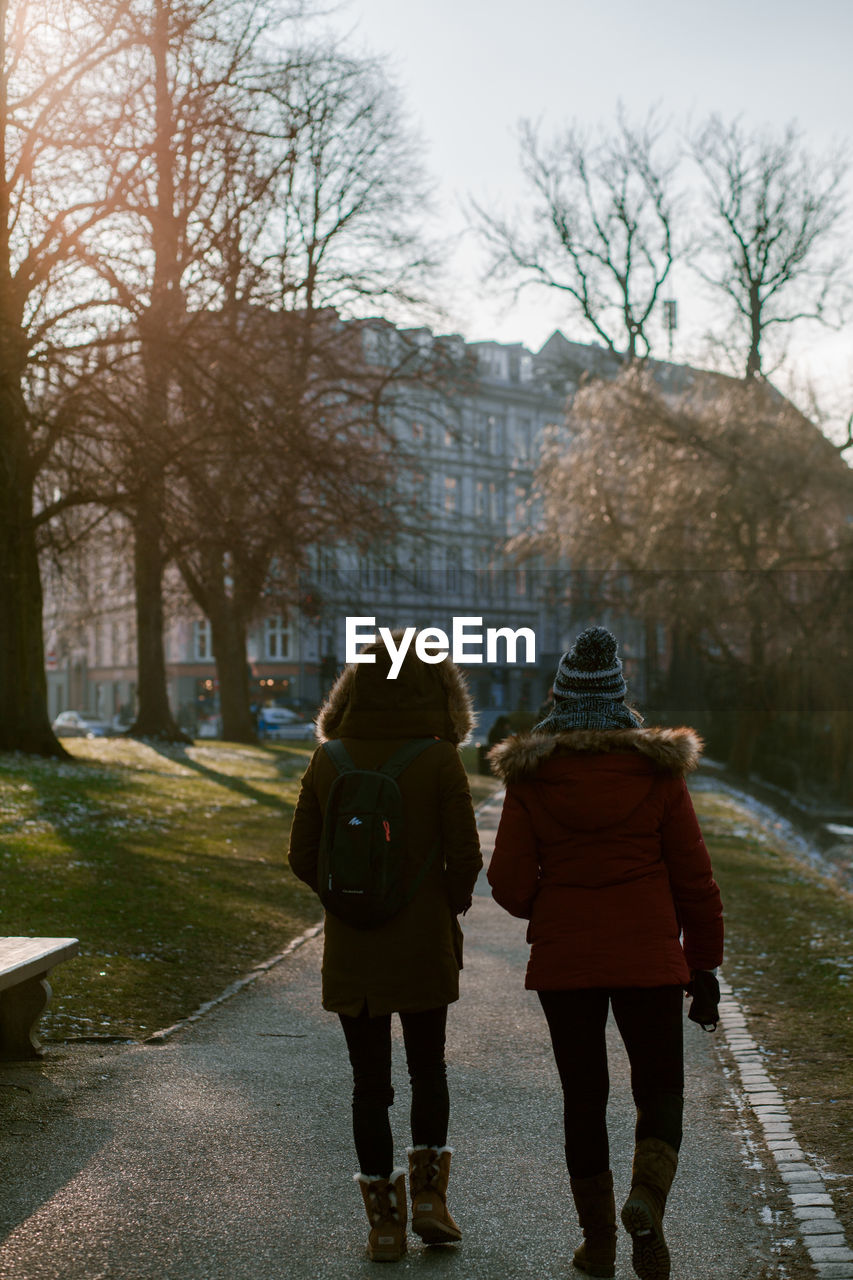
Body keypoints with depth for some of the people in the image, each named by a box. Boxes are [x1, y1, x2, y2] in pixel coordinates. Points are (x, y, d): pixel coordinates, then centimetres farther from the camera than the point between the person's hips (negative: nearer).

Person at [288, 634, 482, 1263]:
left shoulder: (329, 761, -2)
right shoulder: (440, 760, -10)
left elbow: (304, 857, 1)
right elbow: (465, 858, -10)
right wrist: (448, 909, 9)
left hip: (351, 951, 2)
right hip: (424, 947, -1)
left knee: (370, 1082, 10)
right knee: (428, 1070, 18)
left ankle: (385, 1221, 14)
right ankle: (429, 1193, 10)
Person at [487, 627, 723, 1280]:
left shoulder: (529, 778, -5)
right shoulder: (658, 769, -4)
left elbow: (510, 887, -5)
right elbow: (695, 878, -2)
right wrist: (705, 967, 7)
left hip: (563, 959, 1)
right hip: (648, 957, -1)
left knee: (584, 1098, 13)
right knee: (660, 1090, 12)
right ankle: (647, 1200, -13)